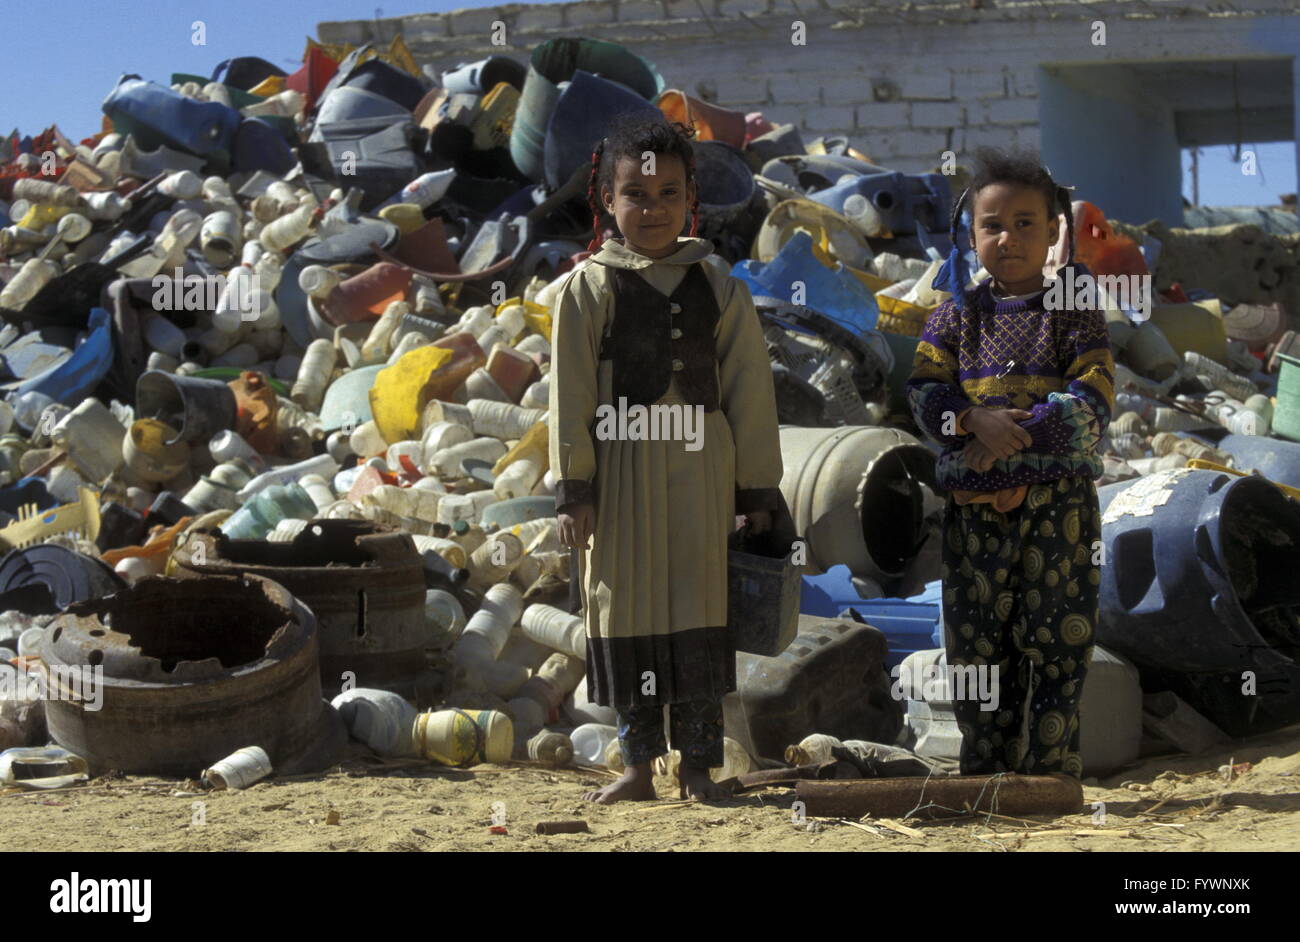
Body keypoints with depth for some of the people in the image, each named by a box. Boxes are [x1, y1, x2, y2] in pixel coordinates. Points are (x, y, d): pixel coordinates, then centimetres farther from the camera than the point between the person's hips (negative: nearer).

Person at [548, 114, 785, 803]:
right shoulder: (588, 288, 0)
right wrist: (573, 488, -6)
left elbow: (749, 389, 7)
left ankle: (698, 767, 10)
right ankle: (638, 765, 14)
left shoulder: (717, 285, 5)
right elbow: (570, 393, -1)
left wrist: (757, 485, 5)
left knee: (700, 610, 2)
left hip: (701, 466, 1)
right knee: (625, 609, 4)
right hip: (622, 467, -1)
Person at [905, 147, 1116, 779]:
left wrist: (1015, 440, -16)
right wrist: (975, 419, -18)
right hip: (973, 503, 3)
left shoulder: (1074, 313, 2)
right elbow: (925, 393, 2)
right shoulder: (955, 315, 10)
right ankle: (983, 769, 14)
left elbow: (1092, 402, -8)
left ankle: (1049, 768, 5)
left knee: (1056, 640, -2)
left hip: (1055, 503, -2)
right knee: (975, 639, 5)